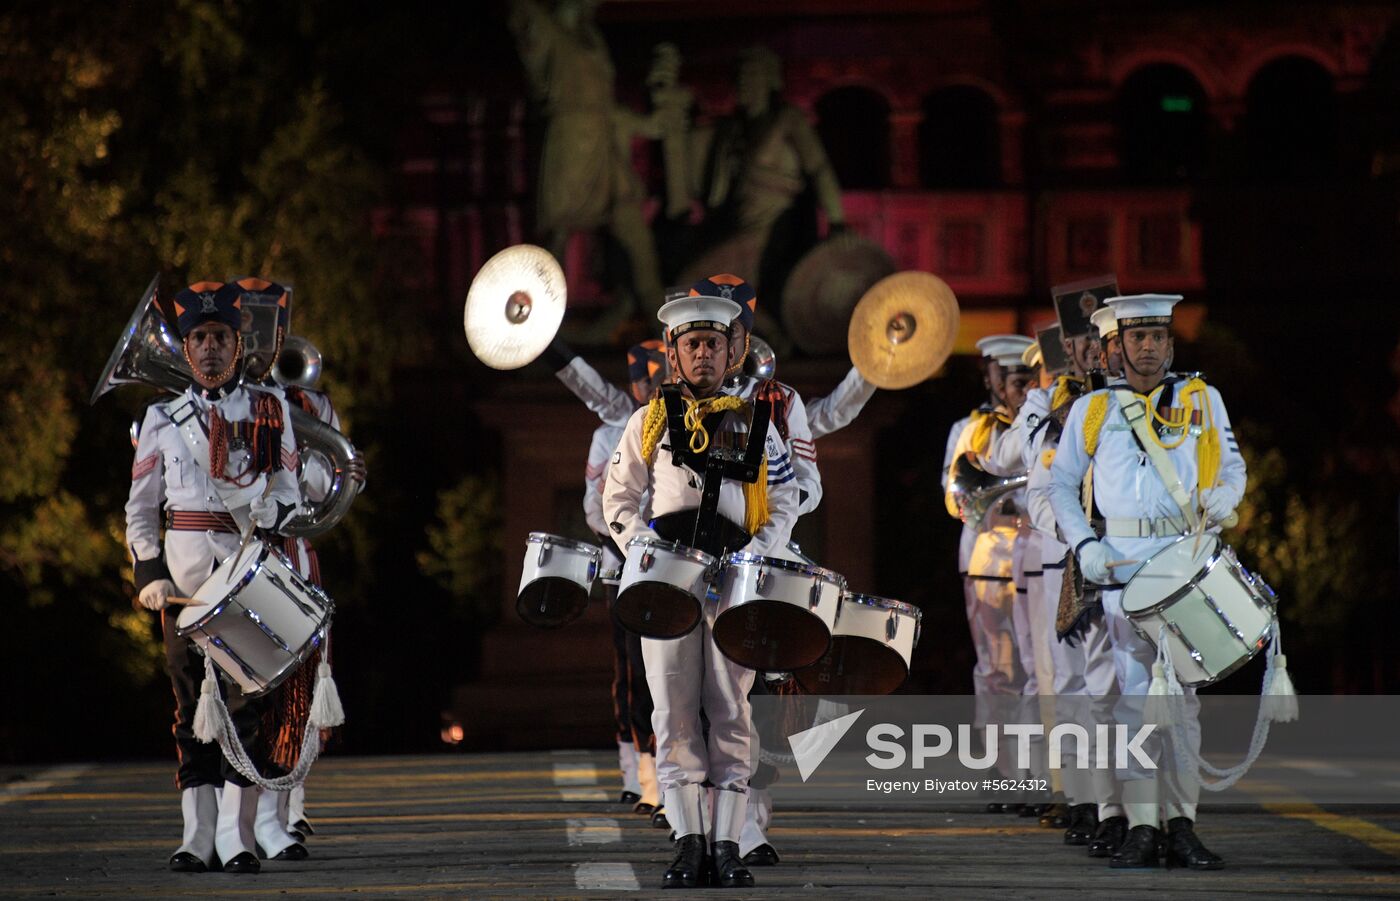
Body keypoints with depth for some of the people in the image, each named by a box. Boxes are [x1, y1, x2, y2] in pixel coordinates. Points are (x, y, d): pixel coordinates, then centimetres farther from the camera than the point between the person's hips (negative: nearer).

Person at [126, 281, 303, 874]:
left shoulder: (269, 411, 10)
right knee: (191, 701, 0)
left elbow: (288, 496, 10)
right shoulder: (162, 418, 13)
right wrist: (149, 572, 0)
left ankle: (237, 838, -9)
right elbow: (141, 506, 13)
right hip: (184, 572, 2)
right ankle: (197, 838, 1)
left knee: (243, 699, -8)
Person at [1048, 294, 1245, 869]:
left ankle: (1181, 823, 1)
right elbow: (1060, 483, 16)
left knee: (1180, 691, -2)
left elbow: (1233, 465, 15)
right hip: (1120, 563, 0)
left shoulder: (1202, 400, 14)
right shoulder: (1091, 410, 14)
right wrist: (1083, 544, 0)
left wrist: (1224, 497, -8)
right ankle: (1141, 827, -6)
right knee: (1132, 692, -5)